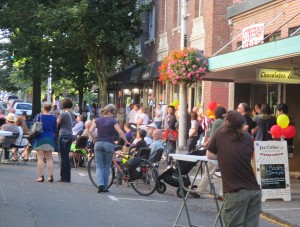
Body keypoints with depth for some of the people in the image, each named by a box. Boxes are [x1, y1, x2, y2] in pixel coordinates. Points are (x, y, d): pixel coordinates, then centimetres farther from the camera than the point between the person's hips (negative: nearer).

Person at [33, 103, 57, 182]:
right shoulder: (53, 118, 1)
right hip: (50, 138, 3)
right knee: (49, 158, 9)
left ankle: (41, 176, -7)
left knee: (40, 158, -2)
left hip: (40, 138, -3)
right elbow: (55, 130, 7)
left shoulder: (38, 116, -6)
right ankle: (50, 176, 2)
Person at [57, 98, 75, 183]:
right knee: (67, 157, 12)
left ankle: (64, 177, 0)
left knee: (63, 157, -2)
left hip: (63, 135, -7)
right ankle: (68, 177, 14)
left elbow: (57, 124, -6)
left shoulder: (63, 114, -12)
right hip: (70, 135, 7)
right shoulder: (72, 114, 10)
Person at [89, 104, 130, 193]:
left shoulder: (97, 120, 7)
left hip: (99, 143, 2)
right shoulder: (113, 121, -3)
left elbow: (90, 131, -4)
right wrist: (126, 142, -4)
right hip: (109, 144, -2)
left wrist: (95, 140, 8)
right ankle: (104, 187, 10)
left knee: (99, 166, 6)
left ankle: (100, 184, -15)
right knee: (107, 167, 8)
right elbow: (120, 132, -11)